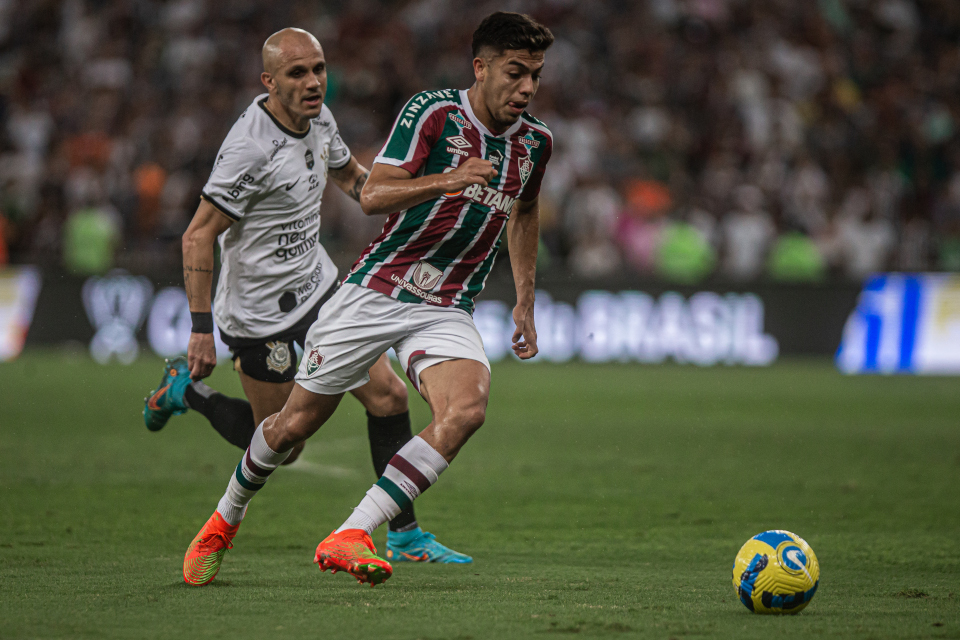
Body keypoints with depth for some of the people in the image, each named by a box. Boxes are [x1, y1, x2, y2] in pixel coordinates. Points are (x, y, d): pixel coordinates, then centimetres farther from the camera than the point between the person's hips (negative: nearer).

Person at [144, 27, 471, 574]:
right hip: (262, 313, -7)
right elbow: (198, 236, -22)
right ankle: (187, 390, 28)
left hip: (319, 285, 7)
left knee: (388, 396, -1)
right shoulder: (252, 148, -26)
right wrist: (202, 331, -24)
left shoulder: (319, 119, 0)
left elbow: (348, 172, 22)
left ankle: (406, 536, 9)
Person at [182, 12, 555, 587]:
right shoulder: (432, 113, -14)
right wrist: (446, 181, -36)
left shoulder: (536, 141, 3)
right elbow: (373, 196, -21)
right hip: (375, 292, -3)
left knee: (467, 409, -27)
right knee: (297, 422, 4)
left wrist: (525, 303, 23)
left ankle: (349, 538, -27)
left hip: (447, 312, 3)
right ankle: (225, 521, 34)